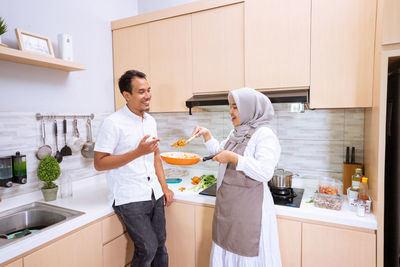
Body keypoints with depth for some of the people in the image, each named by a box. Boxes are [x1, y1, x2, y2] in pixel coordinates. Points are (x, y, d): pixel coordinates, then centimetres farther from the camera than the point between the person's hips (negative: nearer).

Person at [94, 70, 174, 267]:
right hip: (130, 199, -6)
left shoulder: (150, 121, 8)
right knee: (148, 249, -7)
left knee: (160, 246, 14)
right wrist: (138, 152, -22)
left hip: (154, 195, 7)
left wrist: (165, 188, 9)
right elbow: (99, 163, -15)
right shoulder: (113, 123, -13)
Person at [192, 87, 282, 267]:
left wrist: (233, 158, -27)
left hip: (248, 207, -8)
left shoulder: (264, 135, -16)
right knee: (225, 247, 21)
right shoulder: (236, 133, 10)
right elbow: (219, 151, 24)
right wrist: (207, 135, 11)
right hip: (227, 204, 8)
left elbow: (265, 172, -27)